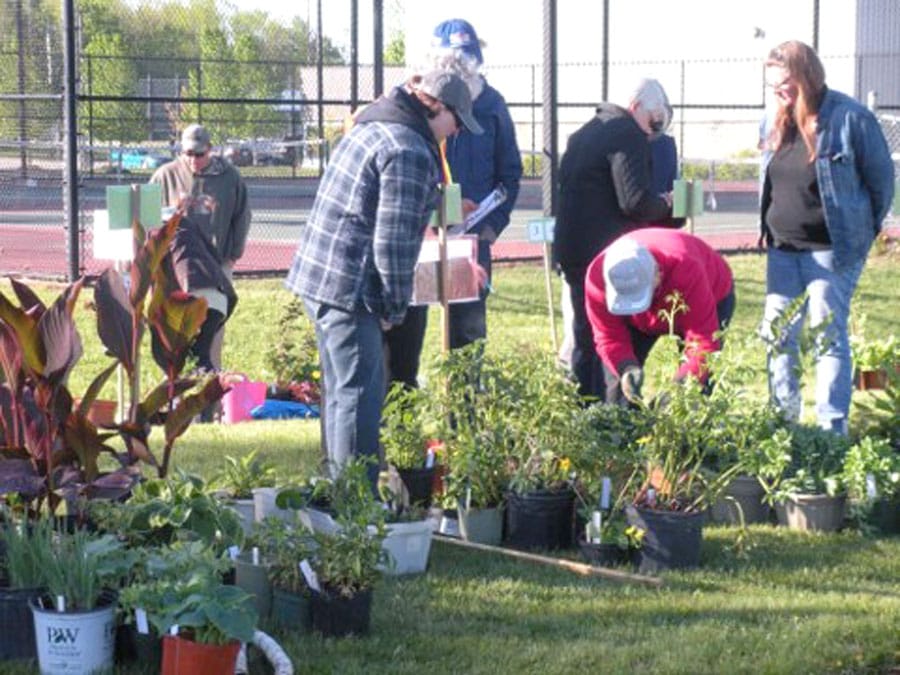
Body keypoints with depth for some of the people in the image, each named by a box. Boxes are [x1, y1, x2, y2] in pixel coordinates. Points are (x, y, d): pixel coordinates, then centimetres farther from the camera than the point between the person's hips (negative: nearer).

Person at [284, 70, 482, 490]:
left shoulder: (371, 128, 16)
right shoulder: (409, 152, -16)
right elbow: (393, 239, -19)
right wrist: (396, 308, -9)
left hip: (316, 274, 10)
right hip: (348, 286, -10)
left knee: (343, 391, 18)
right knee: (360, 394, -6)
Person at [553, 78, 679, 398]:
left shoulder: (585, 133, 19)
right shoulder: (628, 135, -12)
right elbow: (635, 200, -21)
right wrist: (664, 204, 0)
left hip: (571, 249, 9)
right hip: (607, 254, -9)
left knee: (586, 340, 15)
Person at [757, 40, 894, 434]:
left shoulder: (849, 119, -12)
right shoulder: (780, 123, 8)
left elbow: (882, 178, -5)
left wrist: (863, 232, 0)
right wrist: (769, 230, 13)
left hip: (832, 250, -7)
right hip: (783, 249, 7)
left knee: (829, 336, -2)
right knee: (777, 334, 8)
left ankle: (832, 428, 3)